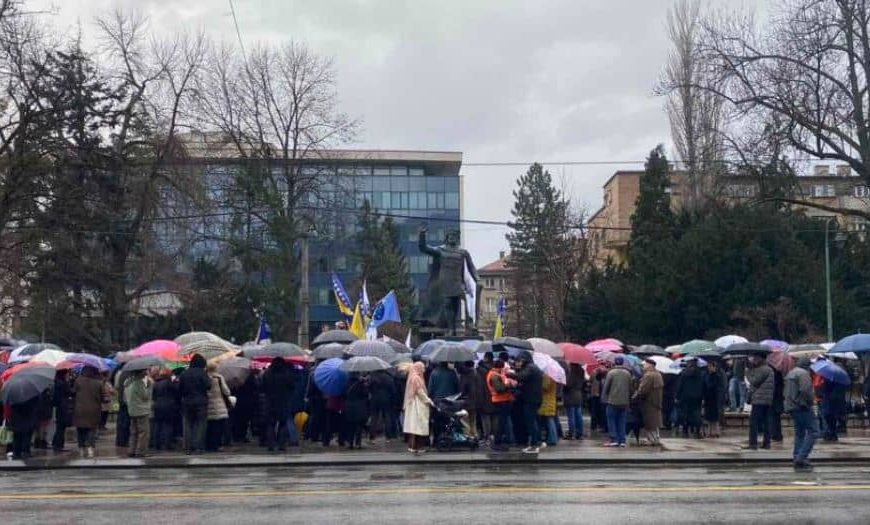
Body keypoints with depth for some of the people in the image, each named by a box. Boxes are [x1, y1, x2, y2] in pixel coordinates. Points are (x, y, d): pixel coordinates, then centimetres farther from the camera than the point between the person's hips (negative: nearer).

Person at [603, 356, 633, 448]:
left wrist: (605, 398, 3)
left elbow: (606, 387, -7)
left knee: (611, 420, 4)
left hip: (613, 401, -4)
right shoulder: (627, 373, 4)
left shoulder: (611, 373, -9)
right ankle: (622, 441, 6)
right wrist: (629, 400, 16)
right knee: (622, 422, 9)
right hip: (624, 402, 4)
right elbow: (630, 388, 8)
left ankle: (614, 440, -2)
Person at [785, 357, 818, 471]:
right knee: (813, 431, -8)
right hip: (802, 407, -10)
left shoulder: (790, 373, 19)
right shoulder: (803, 373, -10)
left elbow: (786, 392, 22)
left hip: (791, 407, 10)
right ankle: (801, 457, -16)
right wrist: (810, 401, -9)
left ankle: (796, 458, 11)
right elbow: (805, 390, -22)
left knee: (799, 433, 14)